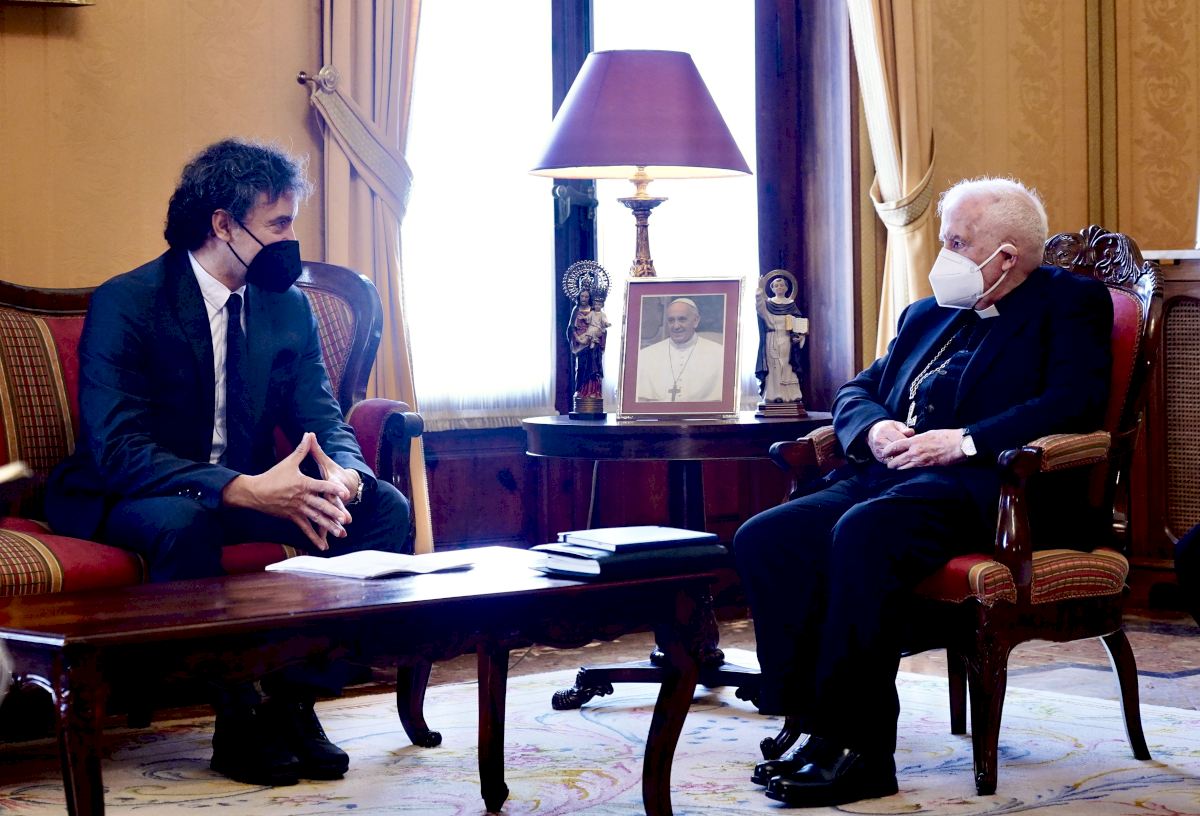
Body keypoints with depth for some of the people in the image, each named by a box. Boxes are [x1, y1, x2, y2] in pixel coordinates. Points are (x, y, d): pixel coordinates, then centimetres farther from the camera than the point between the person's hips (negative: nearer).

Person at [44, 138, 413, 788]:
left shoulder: (287, 307, 1)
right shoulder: (125, 304, -18)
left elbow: (323, 420, 0)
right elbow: (117, 450, -28)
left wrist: (342, 477, -27)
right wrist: (244, 489, -40)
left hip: (250, 486, 6)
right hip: (126, 496, -6)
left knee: (384, 507, -14)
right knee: (182, 521, -40)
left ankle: (292, 697, -13)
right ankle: (238, 717, -22)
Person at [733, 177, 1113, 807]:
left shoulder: (1069, 302, 5)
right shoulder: (926, 316, 27)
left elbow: (1077, 401, -11)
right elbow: (857, 390, 27)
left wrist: (964, 441, -17)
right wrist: (873, 428, 2)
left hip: (980, 489, -8)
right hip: (890, 475, 8)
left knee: (864, 533, -36)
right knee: (763, 539, -17)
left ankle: (859, 750, -29)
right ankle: (812, 726, -16)